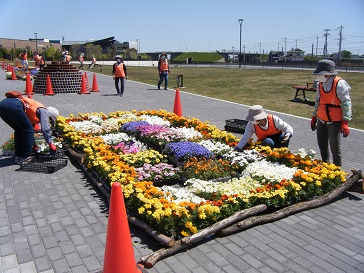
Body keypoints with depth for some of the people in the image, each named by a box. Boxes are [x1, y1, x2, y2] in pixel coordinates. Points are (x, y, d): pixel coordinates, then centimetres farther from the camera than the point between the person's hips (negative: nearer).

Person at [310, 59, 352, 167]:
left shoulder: (340, 84, -15)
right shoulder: (320, 84, 6)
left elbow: (346, 103, -17)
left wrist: (345, 122, -22)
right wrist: (314, 117, 18)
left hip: (335, 121, -7)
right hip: (321, 120, 7)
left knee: (335, 147, -3)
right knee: (322, 145, 16)